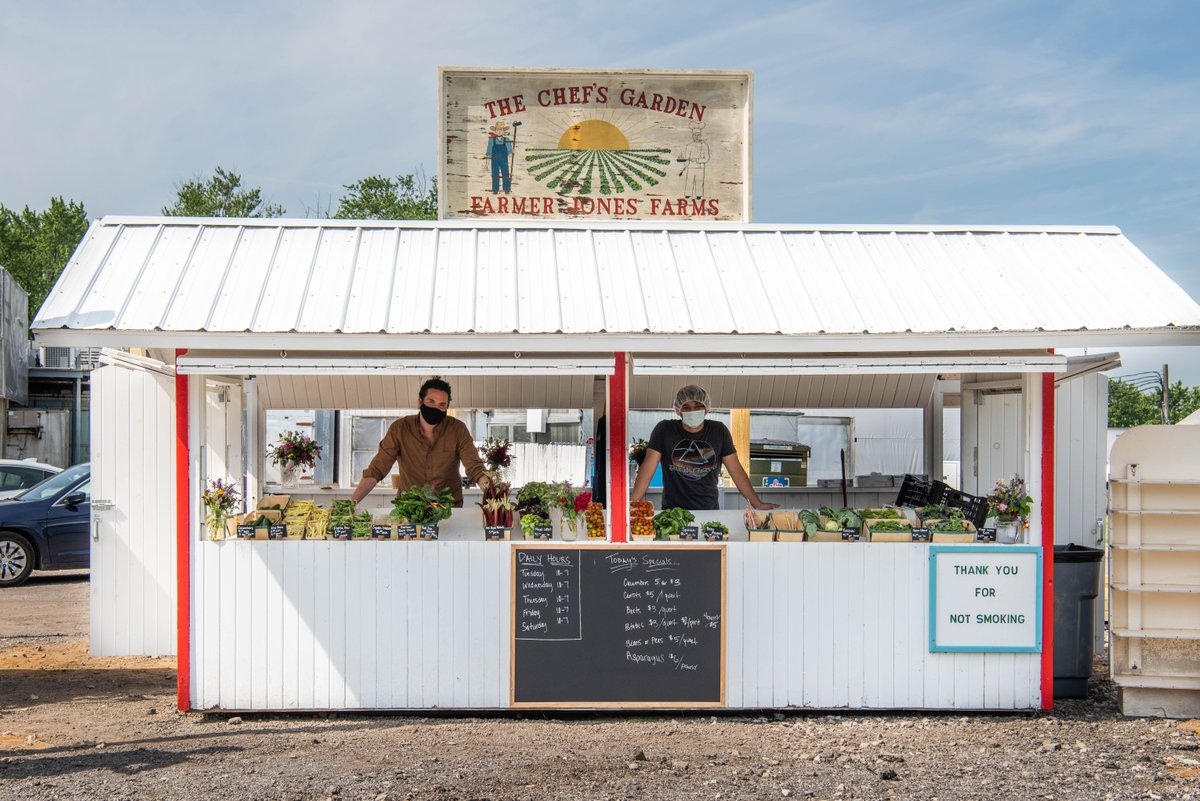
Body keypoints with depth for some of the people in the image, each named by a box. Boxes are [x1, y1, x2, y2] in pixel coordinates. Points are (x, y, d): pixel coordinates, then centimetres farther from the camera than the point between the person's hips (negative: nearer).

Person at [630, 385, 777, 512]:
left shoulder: (719, 431, 2)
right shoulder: (664, 430, -3)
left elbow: (735, 469, 3)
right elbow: (648, 467, -8)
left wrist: (758, 504, -3)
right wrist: (632, 504, -17)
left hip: (709, 510, 2)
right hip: (673, 511, -2)